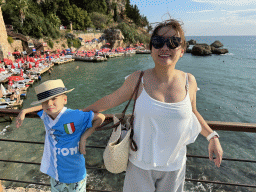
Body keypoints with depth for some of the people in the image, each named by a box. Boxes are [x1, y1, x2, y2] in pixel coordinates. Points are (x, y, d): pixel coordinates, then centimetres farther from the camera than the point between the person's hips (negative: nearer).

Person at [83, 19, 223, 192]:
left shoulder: (189, 81, -7)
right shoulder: (138, 80, -15)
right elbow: (110, 101, -3)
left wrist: (212, 136, 6)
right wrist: (84, 112, 6)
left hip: (174, 164, 2)